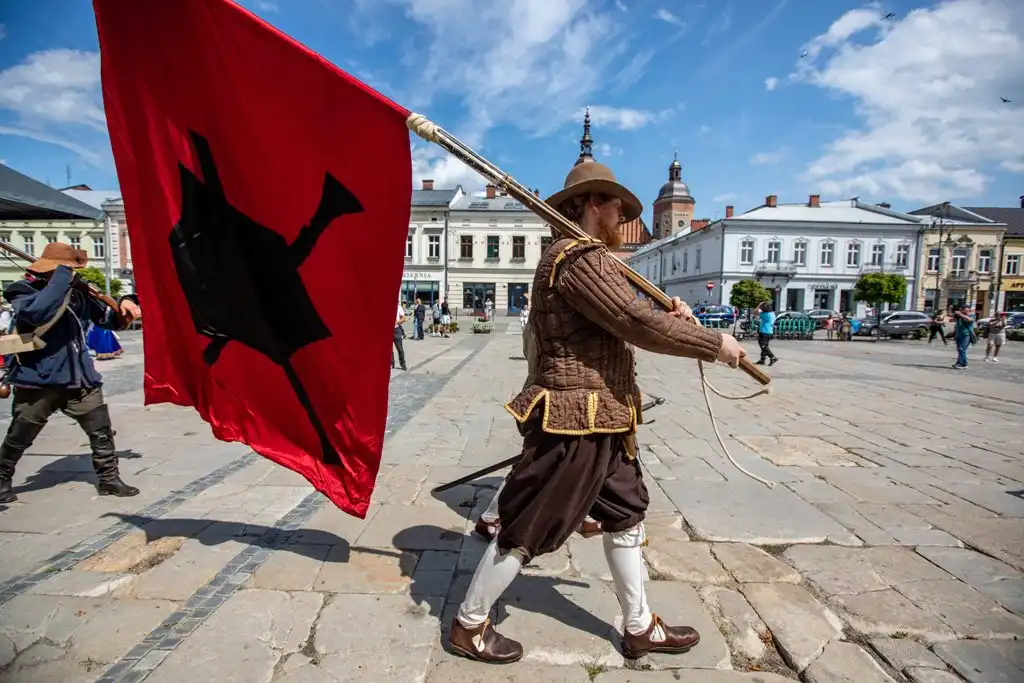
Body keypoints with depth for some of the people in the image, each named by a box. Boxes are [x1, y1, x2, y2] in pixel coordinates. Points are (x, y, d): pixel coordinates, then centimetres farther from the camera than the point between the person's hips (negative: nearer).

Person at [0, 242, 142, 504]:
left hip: (79, 376, 4)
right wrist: (62, 277, -27)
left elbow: (109, 319, 17)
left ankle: (109, 479, 16)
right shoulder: (23, 290, -9)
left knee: (102, 430, 4)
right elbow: (37, 312, -33)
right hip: (38, 378, -4)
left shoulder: (78, 292, 7)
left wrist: (123, 306, -5)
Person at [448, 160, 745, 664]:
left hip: (600, 423, 11)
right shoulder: (581, 257, -17)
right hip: (574, 424, -11)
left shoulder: (580, 257, 17)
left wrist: (667, 315, 0)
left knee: (626, 517, 20)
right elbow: (640, 324, -23)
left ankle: (640, 628, 38)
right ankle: (468, 626, 24)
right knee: (527, 530, 3)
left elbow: (619, 325, 15)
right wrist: (715, 343, -10)